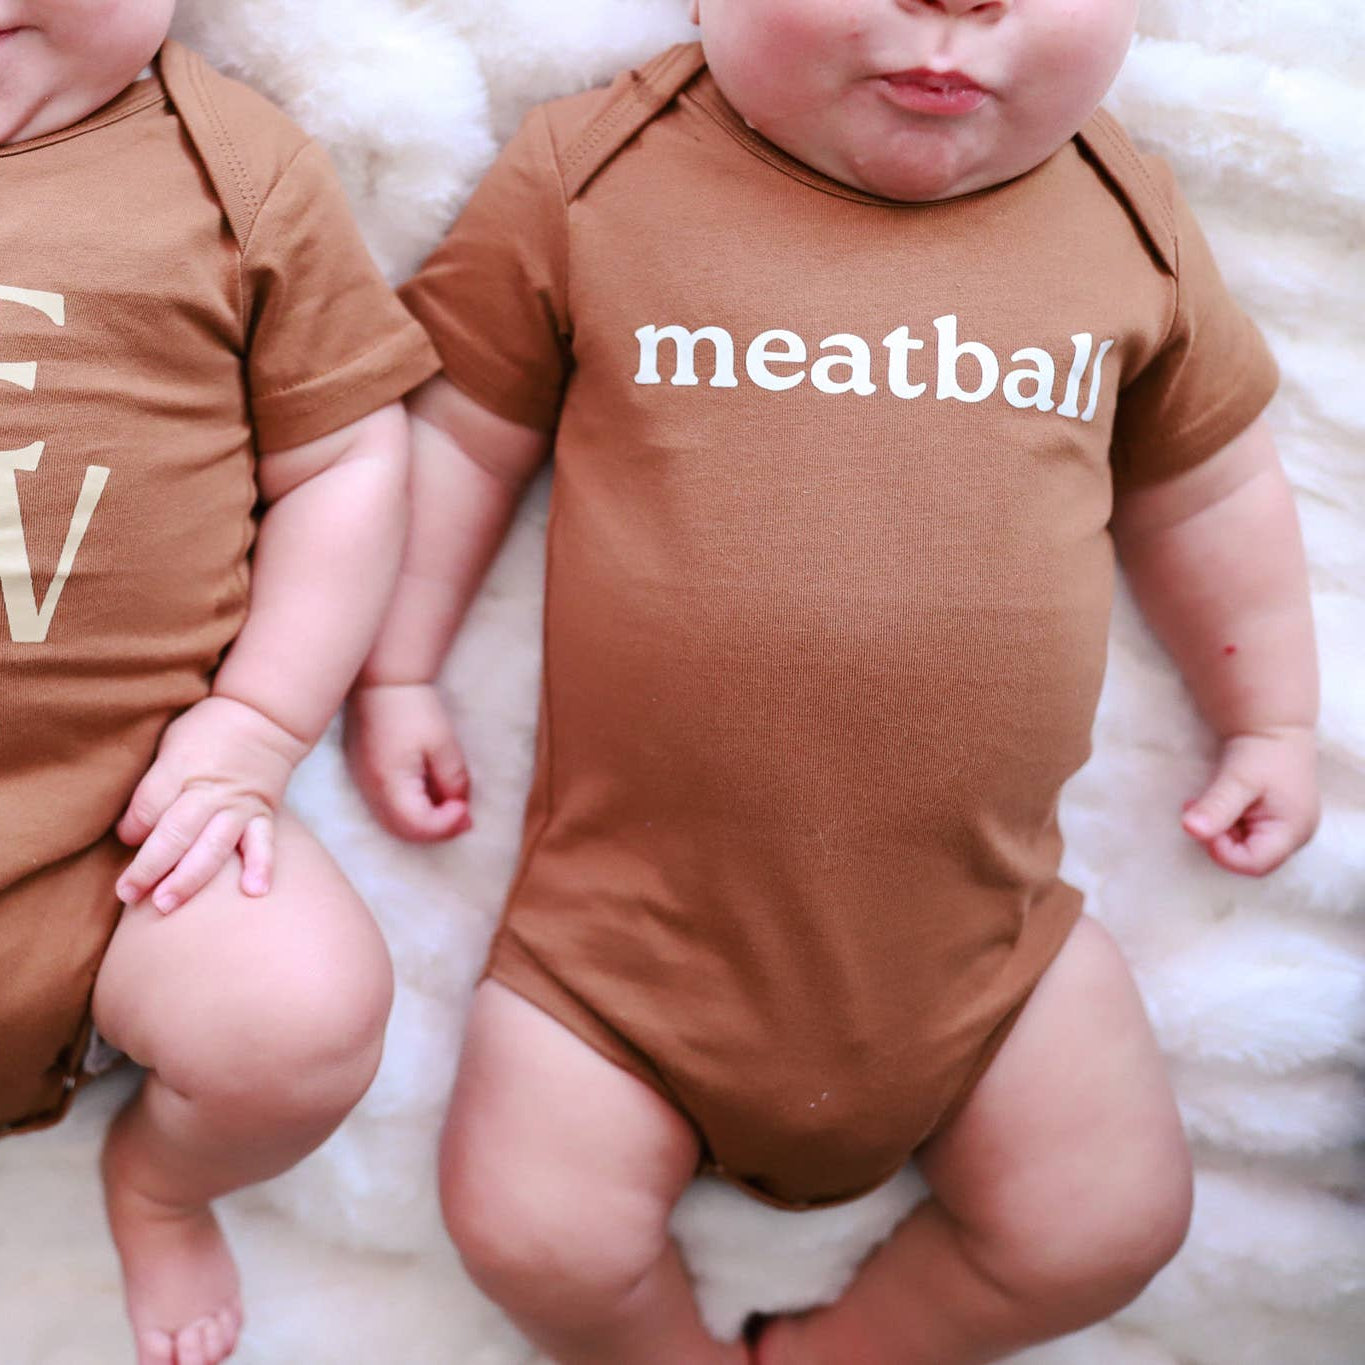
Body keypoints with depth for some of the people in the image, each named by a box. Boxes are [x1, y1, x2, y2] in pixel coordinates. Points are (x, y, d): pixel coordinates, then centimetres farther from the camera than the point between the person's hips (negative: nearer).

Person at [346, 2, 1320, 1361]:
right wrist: (392, 675, 3)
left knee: (1110, 1222, 4)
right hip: (636, 899, -1)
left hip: (974, 921, 3)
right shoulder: (587, 175, -7)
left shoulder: (1129, 222, 0)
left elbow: (1208, 489, 14)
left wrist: (1271, 723, 20)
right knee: (532, 1231, -5)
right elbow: (455, 433, 3)